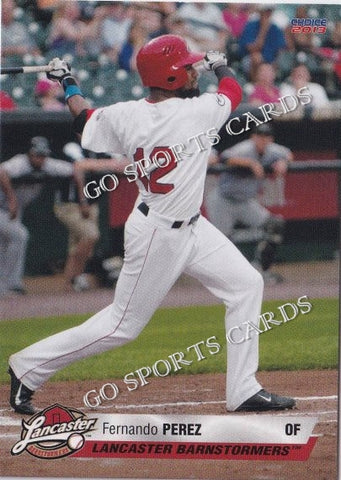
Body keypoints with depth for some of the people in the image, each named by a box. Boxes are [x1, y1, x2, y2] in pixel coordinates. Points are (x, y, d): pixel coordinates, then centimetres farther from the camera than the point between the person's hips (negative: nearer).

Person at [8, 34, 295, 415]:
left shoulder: (125, 116, -7)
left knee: (246, 284, 9)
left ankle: (244, 391, 13)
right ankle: (27, 367, 13)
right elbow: (232, 90, -3)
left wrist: (68, 84, 28)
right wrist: (221, 66, 19)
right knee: (124, 324, 2)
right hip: (157, 236, -9)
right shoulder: (197, 111, -24)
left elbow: (83, 120, 10)